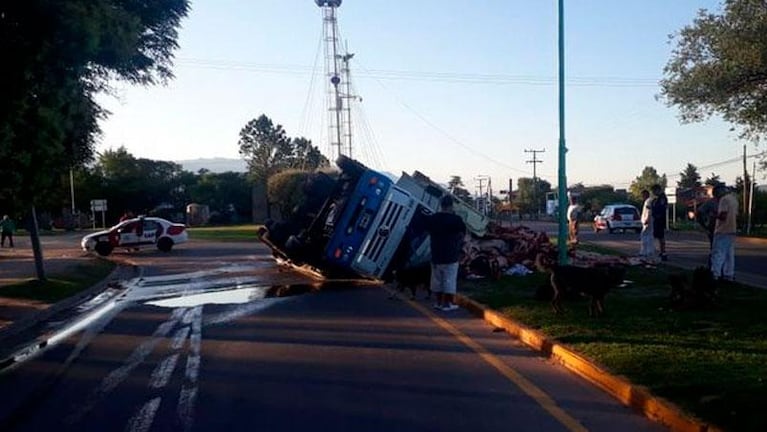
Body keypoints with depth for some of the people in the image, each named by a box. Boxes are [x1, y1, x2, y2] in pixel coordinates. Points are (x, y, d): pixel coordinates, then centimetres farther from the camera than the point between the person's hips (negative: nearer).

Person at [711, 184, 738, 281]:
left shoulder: (724, 199, -13)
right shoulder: (734, 199, 15)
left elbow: (723, 215, -21)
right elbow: (735, 214, 20)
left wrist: (715, 215, -3)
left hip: (722, 231, -9)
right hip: (732, 230, 9)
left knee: (717, 253, -8)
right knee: (730, 254, 11)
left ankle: (715, 274, -12)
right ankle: (729, 274, 14)